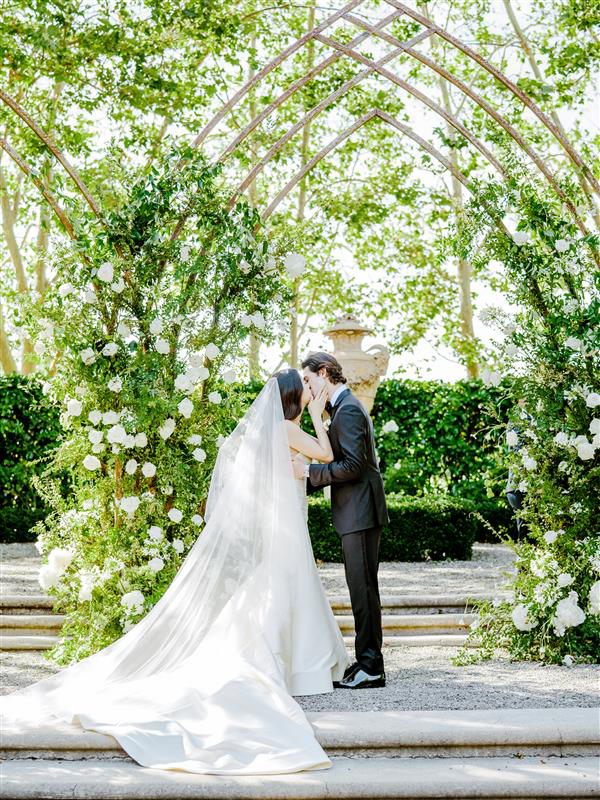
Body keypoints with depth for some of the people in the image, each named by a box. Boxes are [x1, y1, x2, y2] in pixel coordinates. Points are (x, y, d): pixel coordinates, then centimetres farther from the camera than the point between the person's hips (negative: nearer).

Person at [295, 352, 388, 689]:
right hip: (357, 513, 11)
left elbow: (352, 466, -22)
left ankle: (370, 667, -3)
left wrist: (309, 471, -17)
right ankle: (368, 661, 18)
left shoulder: (348, 410, -15)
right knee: (362, 588, 12)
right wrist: (309, 481, 15)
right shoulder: (346, 406, 18)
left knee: (363, 588, -7)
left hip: (360, 513, -11)